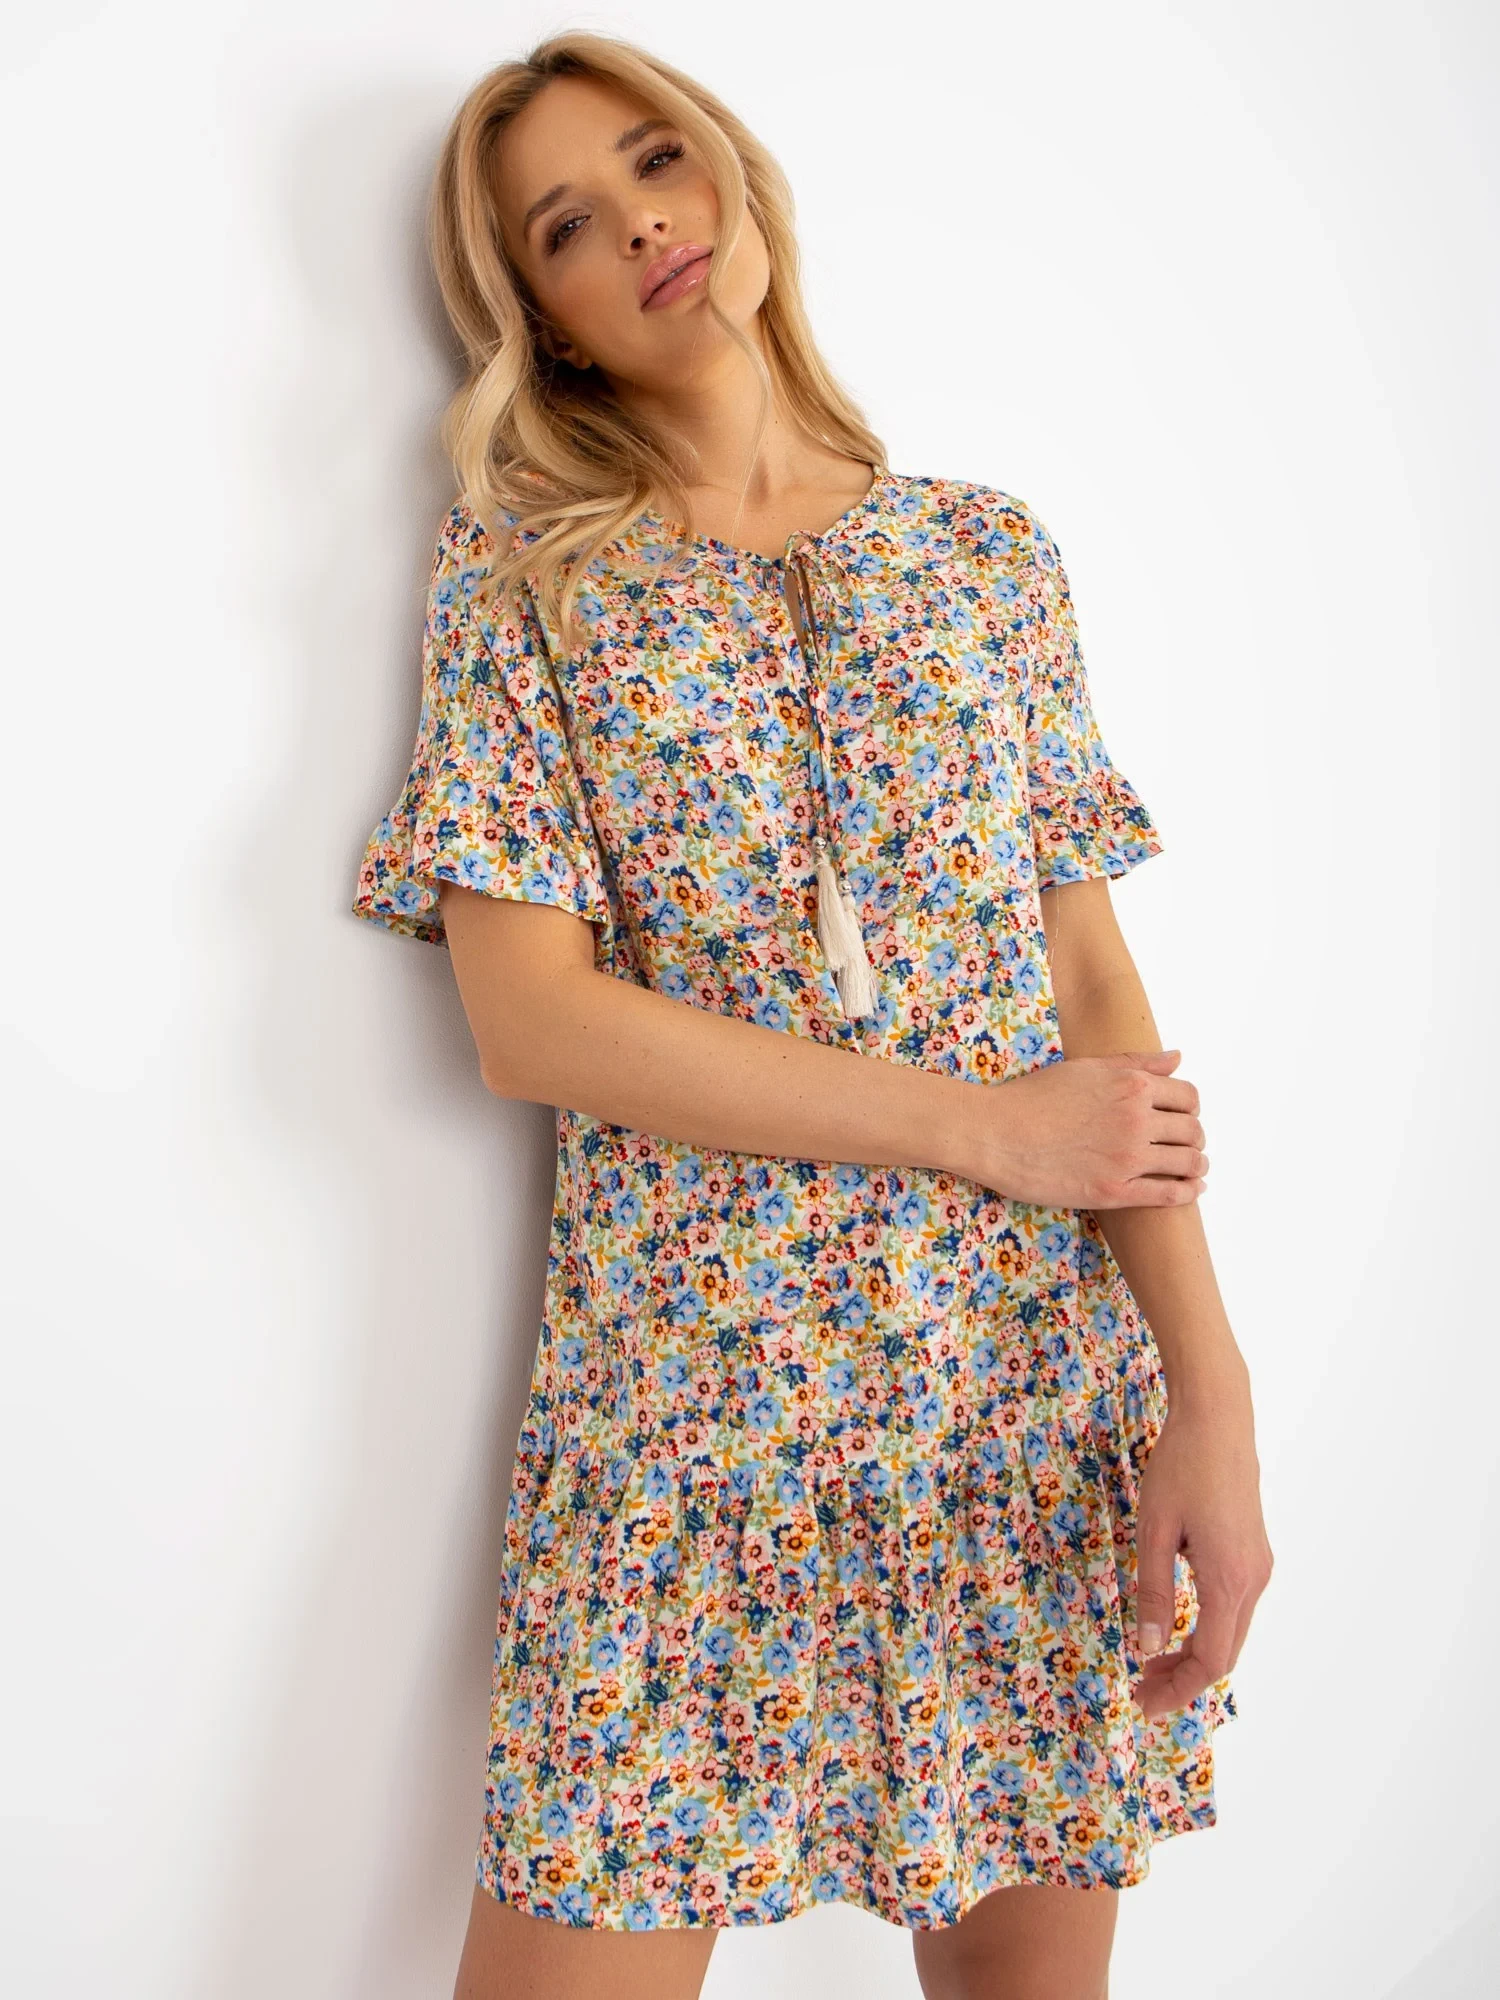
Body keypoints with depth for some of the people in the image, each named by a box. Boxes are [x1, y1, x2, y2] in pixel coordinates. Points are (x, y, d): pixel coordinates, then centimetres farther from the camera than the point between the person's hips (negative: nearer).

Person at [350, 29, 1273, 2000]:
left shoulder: (988, 549, 8)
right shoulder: (519, 564, 1)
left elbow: (1098, 982, 3)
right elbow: (531, 1016, -9)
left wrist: (1212, 1393, -6)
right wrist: (985, 1117, -11)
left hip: (1045, 1388, 3)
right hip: (690, 1391, -2)